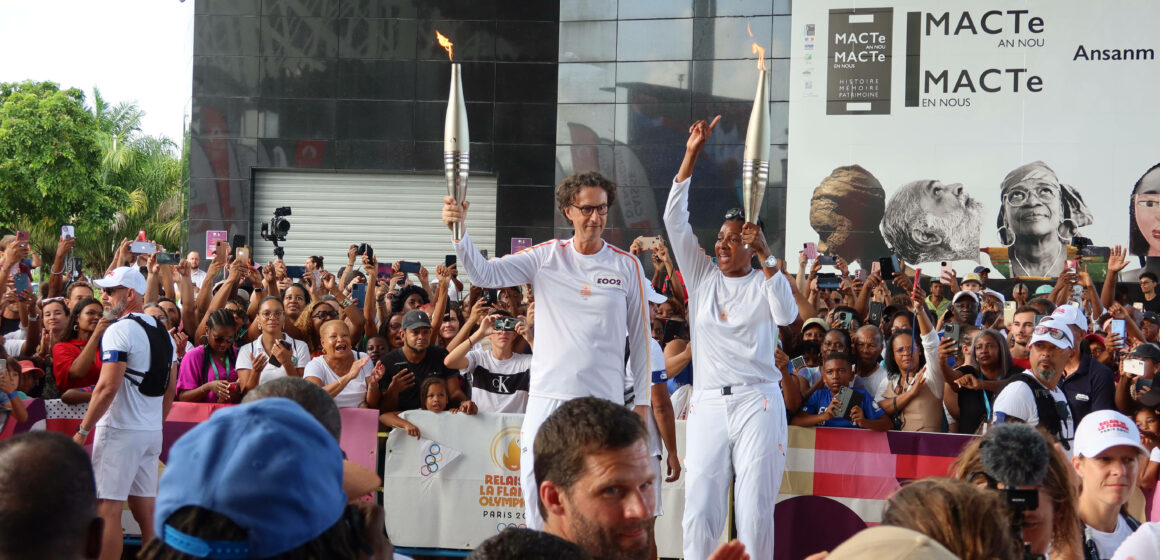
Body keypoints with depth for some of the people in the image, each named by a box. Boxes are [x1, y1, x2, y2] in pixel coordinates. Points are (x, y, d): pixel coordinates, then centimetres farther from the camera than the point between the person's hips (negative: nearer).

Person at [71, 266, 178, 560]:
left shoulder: (120, 330, -12)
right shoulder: (163, 333, 13)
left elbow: (108, 387, -19)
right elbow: (170, 390, 17)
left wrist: (82, 431, -13)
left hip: (120, 430, -8)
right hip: (153, 431, 8)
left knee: (108, 509, -6)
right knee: (145, 509, 12)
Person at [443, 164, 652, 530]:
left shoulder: (627, 266, 3)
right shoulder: (546, 257, 3)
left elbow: (640, 336, 7)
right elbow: (483, 273, -6)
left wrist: (643, 399, 5)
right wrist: (460, 231, -23)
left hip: (604, 400, -1)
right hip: (548, 394, 1)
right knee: (536, 483, 3)